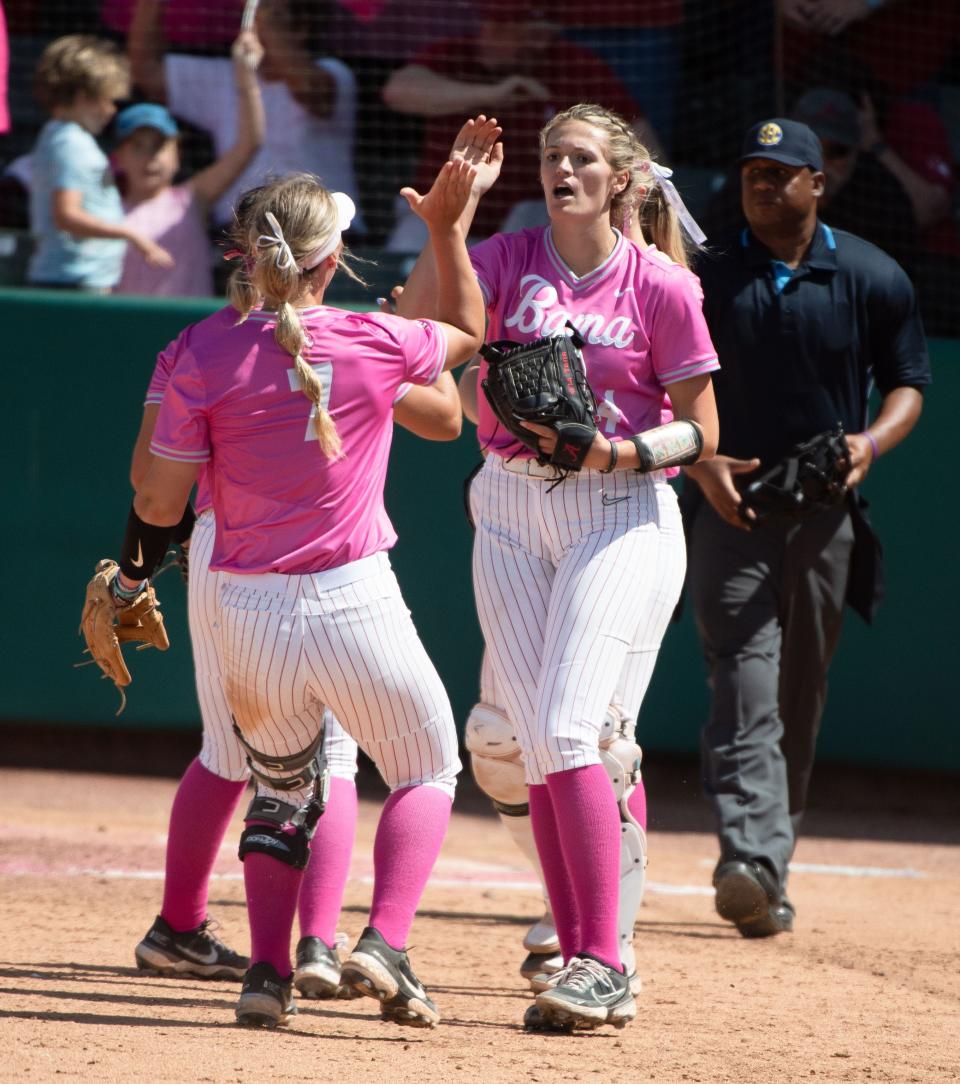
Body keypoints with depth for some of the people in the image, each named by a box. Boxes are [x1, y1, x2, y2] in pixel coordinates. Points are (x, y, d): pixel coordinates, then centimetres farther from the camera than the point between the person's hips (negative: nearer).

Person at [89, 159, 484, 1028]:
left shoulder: (204, 352, -8)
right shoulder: (376, 343, -8)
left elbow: (161, 503, -3)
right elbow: (469, 333, 15)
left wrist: (132, 576, 16)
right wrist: (448, 228, 22)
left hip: (249, 618, 2)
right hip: (354, 607, -2)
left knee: (281, 786, 24)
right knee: (426, 768, 18)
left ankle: (268, 971, 11)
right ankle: (385, 943, -4)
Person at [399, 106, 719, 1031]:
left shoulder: (661, 289, -3)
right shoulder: (511, 259, 5)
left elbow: (700, 433, -1)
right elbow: (420, 304, -12)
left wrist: (621, 451, -17)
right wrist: (460, 199, -13)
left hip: (619, 514, -4)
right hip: (511, 512, 4)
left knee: (565, 730, -17)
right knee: (535, 744, -1)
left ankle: (603, 964, -15)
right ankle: (578, 962, 5)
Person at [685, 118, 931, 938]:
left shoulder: (872, 278, 4)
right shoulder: (707, 279, 3)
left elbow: (908, 382, 8)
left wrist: (872, 442, -12)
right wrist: (700, 463, -12)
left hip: (826, 515, 2)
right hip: (732, 507, -2)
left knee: (801, 697, 9)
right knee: (743, 686, -16)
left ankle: (770, 871, 20)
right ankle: (750, 864, -29)